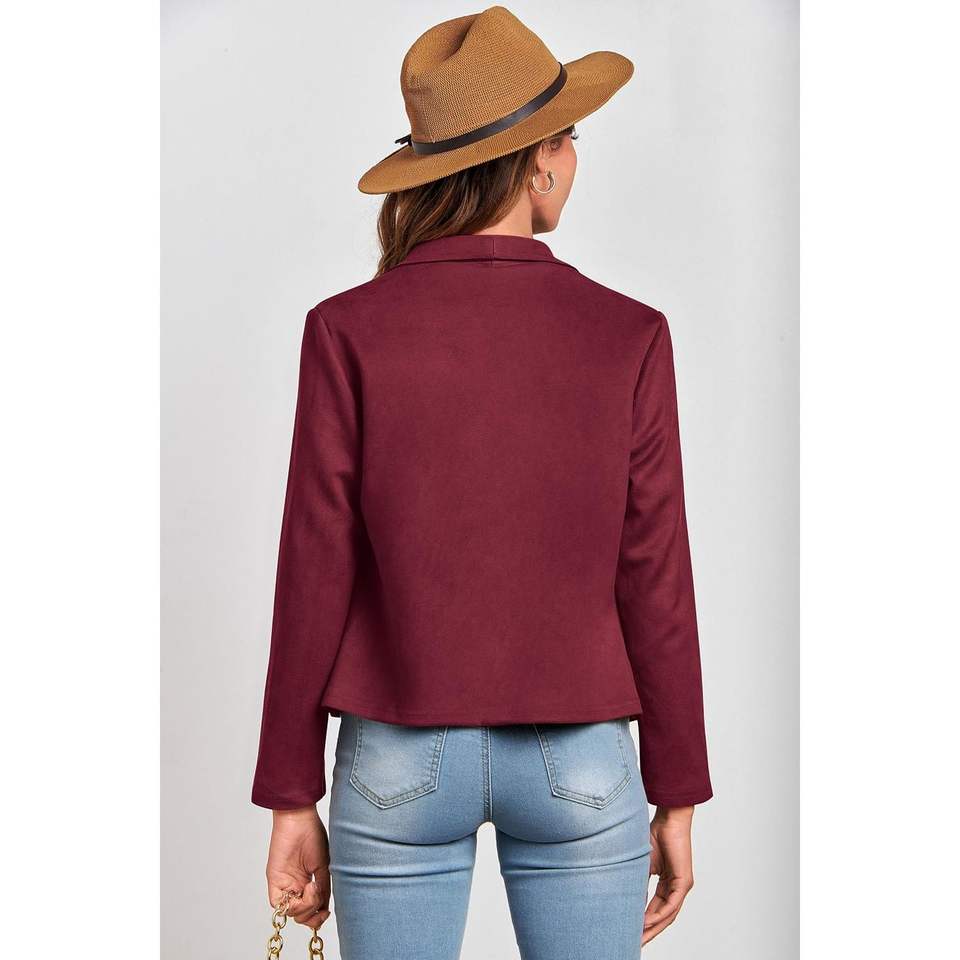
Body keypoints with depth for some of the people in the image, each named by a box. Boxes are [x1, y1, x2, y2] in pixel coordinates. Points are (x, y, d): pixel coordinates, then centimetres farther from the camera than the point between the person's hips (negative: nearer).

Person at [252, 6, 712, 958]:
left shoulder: (346, 332, -9)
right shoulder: (626, 336, -8)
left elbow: (314, 580, -8)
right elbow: (655, 587, -6)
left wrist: (292, 801, 1)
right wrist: (677, 799, 5)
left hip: (401, 764, 0)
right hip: (578, 768, 0)